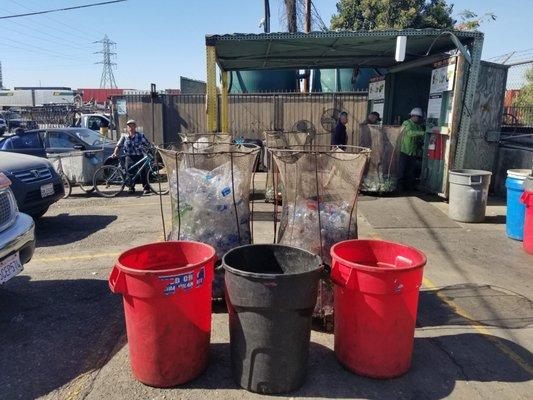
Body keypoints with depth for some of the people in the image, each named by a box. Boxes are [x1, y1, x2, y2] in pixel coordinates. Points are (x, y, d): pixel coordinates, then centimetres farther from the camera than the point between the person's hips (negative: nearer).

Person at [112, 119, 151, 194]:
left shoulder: (141, 135, 5)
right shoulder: (124, 137, 10)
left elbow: (147, 144, 5)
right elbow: (118, 146, 9)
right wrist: (115, 153, -5)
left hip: (139, 157, -2)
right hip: (129, 157, 2)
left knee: (143, 172, -5)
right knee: (130, 172, 2)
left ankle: (146, 188, 1)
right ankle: (131, 188, 15)